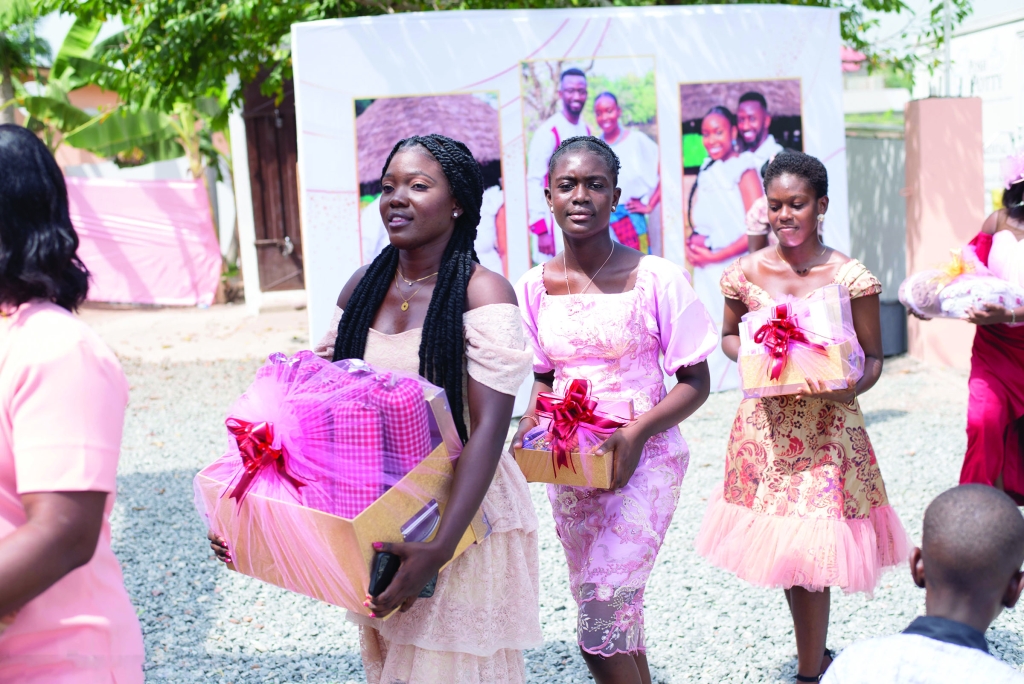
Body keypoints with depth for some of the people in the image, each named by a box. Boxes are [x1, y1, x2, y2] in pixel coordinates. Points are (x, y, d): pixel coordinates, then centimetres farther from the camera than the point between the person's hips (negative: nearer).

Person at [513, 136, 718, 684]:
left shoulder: (655, 278, -10)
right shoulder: (535, 286, 2)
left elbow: (695, 382, -6)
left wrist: (637, 433, -21)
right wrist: (529, 430, -6)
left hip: (643, 460, -4)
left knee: (599, 626, -13)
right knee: (615, 614, 14)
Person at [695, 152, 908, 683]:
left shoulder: (850, 277, -7)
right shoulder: (747, 272, 1)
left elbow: (873, 357, -1)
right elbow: (729, 335, 15)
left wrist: (850, 387, -21)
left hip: (826, 427, -3)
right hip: (765, 425, 3)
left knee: (809, 549, -3)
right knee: (782, 547, 13)